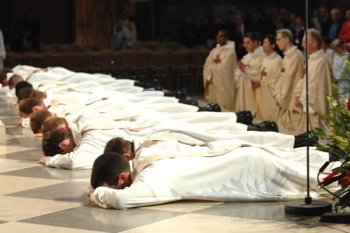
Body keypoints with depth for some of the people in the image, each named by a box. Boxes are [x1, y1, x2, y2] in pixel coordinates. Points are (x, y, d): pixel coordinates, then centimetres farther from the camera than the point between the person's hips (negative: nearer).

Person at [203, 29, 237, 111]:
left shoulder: (230, 52, -7)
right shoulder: (214, 51, 14)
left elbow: (224, 68, -15)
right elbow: (207, 66, 10)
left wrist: (214, 64, 3)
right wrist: (207, 81, -2)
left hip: (225, 85, -6)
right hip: (213, 84, 7)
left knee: (225, 108, -7)